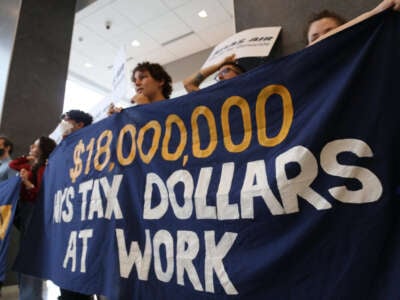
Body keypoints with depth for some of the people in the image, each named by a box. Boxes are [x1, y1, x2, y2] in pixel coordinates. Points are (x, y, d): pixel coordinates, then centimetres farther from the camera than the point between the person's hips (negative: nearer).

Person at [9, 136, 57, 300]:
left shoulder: (43, 168, -14)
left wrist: (27, 183, -31)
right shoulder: (32, 166, 12)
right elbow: (12, 164, 27)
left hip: (33, 211, -9)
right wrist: (29, 157, 15)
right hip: (24, 210, 9)